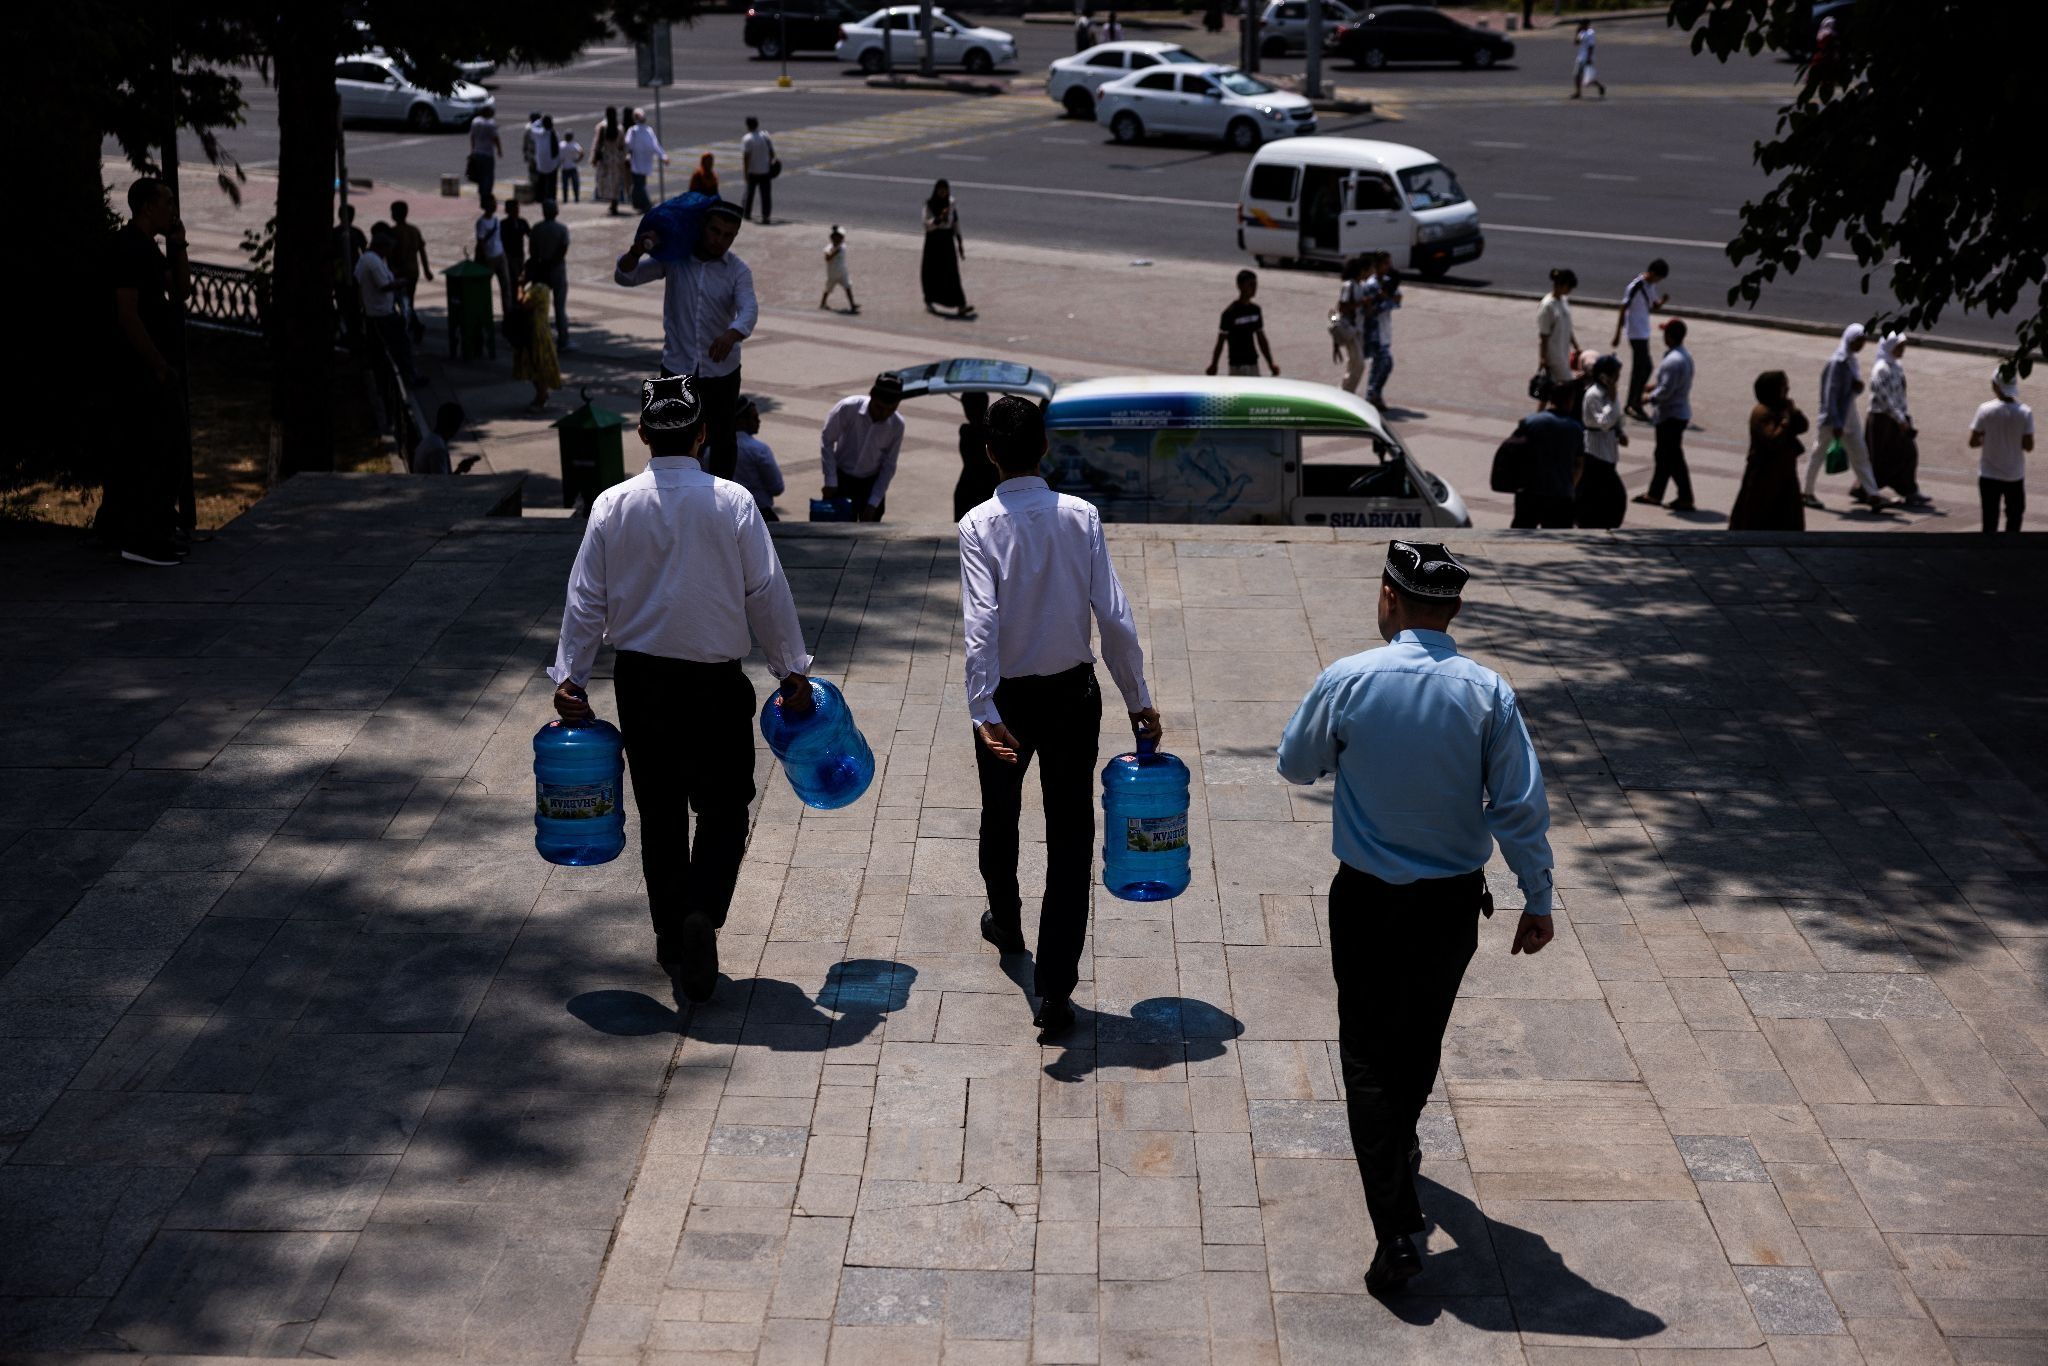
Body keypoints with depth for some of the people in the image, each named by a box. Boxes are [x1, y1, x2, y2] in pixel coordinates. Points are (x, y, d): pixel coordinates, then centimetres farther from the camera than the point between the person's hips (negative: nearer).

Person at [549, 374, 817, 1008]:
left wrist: (569, 676, 7)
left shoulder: (613, 505, -3)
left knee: (659, 813, 14)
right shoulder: (731, 502, -9)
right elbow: (768, 592, -6)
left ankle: (673, 939, 22)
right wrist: (792, 671, 3)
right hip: (717, 682, -2)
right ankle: (702, 910, -16)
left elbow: (586, 598, -1)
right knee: (723, 809, 8)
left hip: (641, 680, 2)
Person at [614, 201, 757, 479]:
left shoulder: (737, 270, -6)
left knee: (722, 438, 10)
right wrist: (637, 251, -27)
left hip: (722, 371, 0)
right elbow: (624, 276, -4)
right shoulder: (674, 258, -3)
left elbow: (749, 309, -24)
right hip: (677, 367, 0)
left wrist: (732, 334, -48)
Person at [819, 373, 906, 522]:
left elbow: (888, 466, -8)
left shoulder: (897, 425, -17)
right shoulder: (848, 408, -24)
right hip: (842, 478, -1)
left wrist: (873, 503, -12)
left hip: (872, 482, 1)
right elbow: (827, 441, -11)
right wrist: (830, 481, -13)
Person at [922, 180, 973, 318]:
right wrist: (940, 218, -32)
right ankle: (929, 302, 28)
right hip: (933, 242, -1)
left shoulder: (952, 205, 2)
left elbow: (956, 225, 8)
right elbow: (927, 224, -16)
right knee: (931, 273, 7)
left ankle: (961, 306, -18)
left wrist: (960, 244, 9)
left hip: (948, 241, 1)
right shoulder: (929, 205, -6)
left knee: (952, 274, -8)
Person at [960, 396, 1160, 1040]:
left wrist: (985, 713, -27)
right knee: (1070, 835, 3)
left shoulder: (979, 526, -15)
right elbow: (1115, 617, -9)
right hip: (1073, 695, 1)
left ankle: (1005, 920, 50)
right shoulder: (1081, 517, -8)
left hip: (1006, 698, 0)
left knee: (1000, 815, 25)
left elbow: (980, 625, -24)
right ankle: (1054, 987, -2)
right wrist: (1138, 700, 0)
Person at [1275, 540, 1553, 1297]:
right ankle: (1399, 1150, 50)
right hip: (1453, 901, 2)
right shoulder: (1488, 693, -11)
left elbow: (1296, 764, 2)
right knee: (1420, 1040, 24)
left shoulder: (1347, 681, -13)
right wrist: (1537, 901, 1)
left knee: (1368, 1054, 4)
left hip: (1366, 899, -2)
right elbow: (1521, 807, -8)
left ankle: (1396, 1229, -5)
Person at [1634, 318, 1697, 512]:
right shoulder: (1686, 356, 8)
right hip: (1681, 412, 10)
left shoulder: (1672, 361, -24)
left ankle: (1685, 499, 1)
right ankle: (1654, 494, 28)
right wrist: (1654, 385, 18)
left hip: (1670, 416, -10)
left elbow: (1665, 391, -23)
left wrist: (1649, 398, -7)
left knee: (1673, 458, -3)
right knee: (1663, 456, 18)